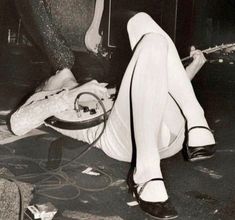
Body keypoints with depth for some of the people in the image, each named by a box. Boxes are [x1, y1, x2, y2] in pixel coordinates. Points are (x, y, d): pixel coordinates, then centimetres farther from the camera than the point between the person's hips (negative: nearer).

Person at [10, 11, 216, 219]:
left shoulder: (97, 90, 42)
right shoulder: (46, 98, 26)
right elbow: (18, 124, 1)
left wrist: (193, 67, 30)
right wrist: (74, 93, -9)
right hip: (128, 133, -5)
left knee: (141, 21, 3)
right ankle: (147, 176, -30)